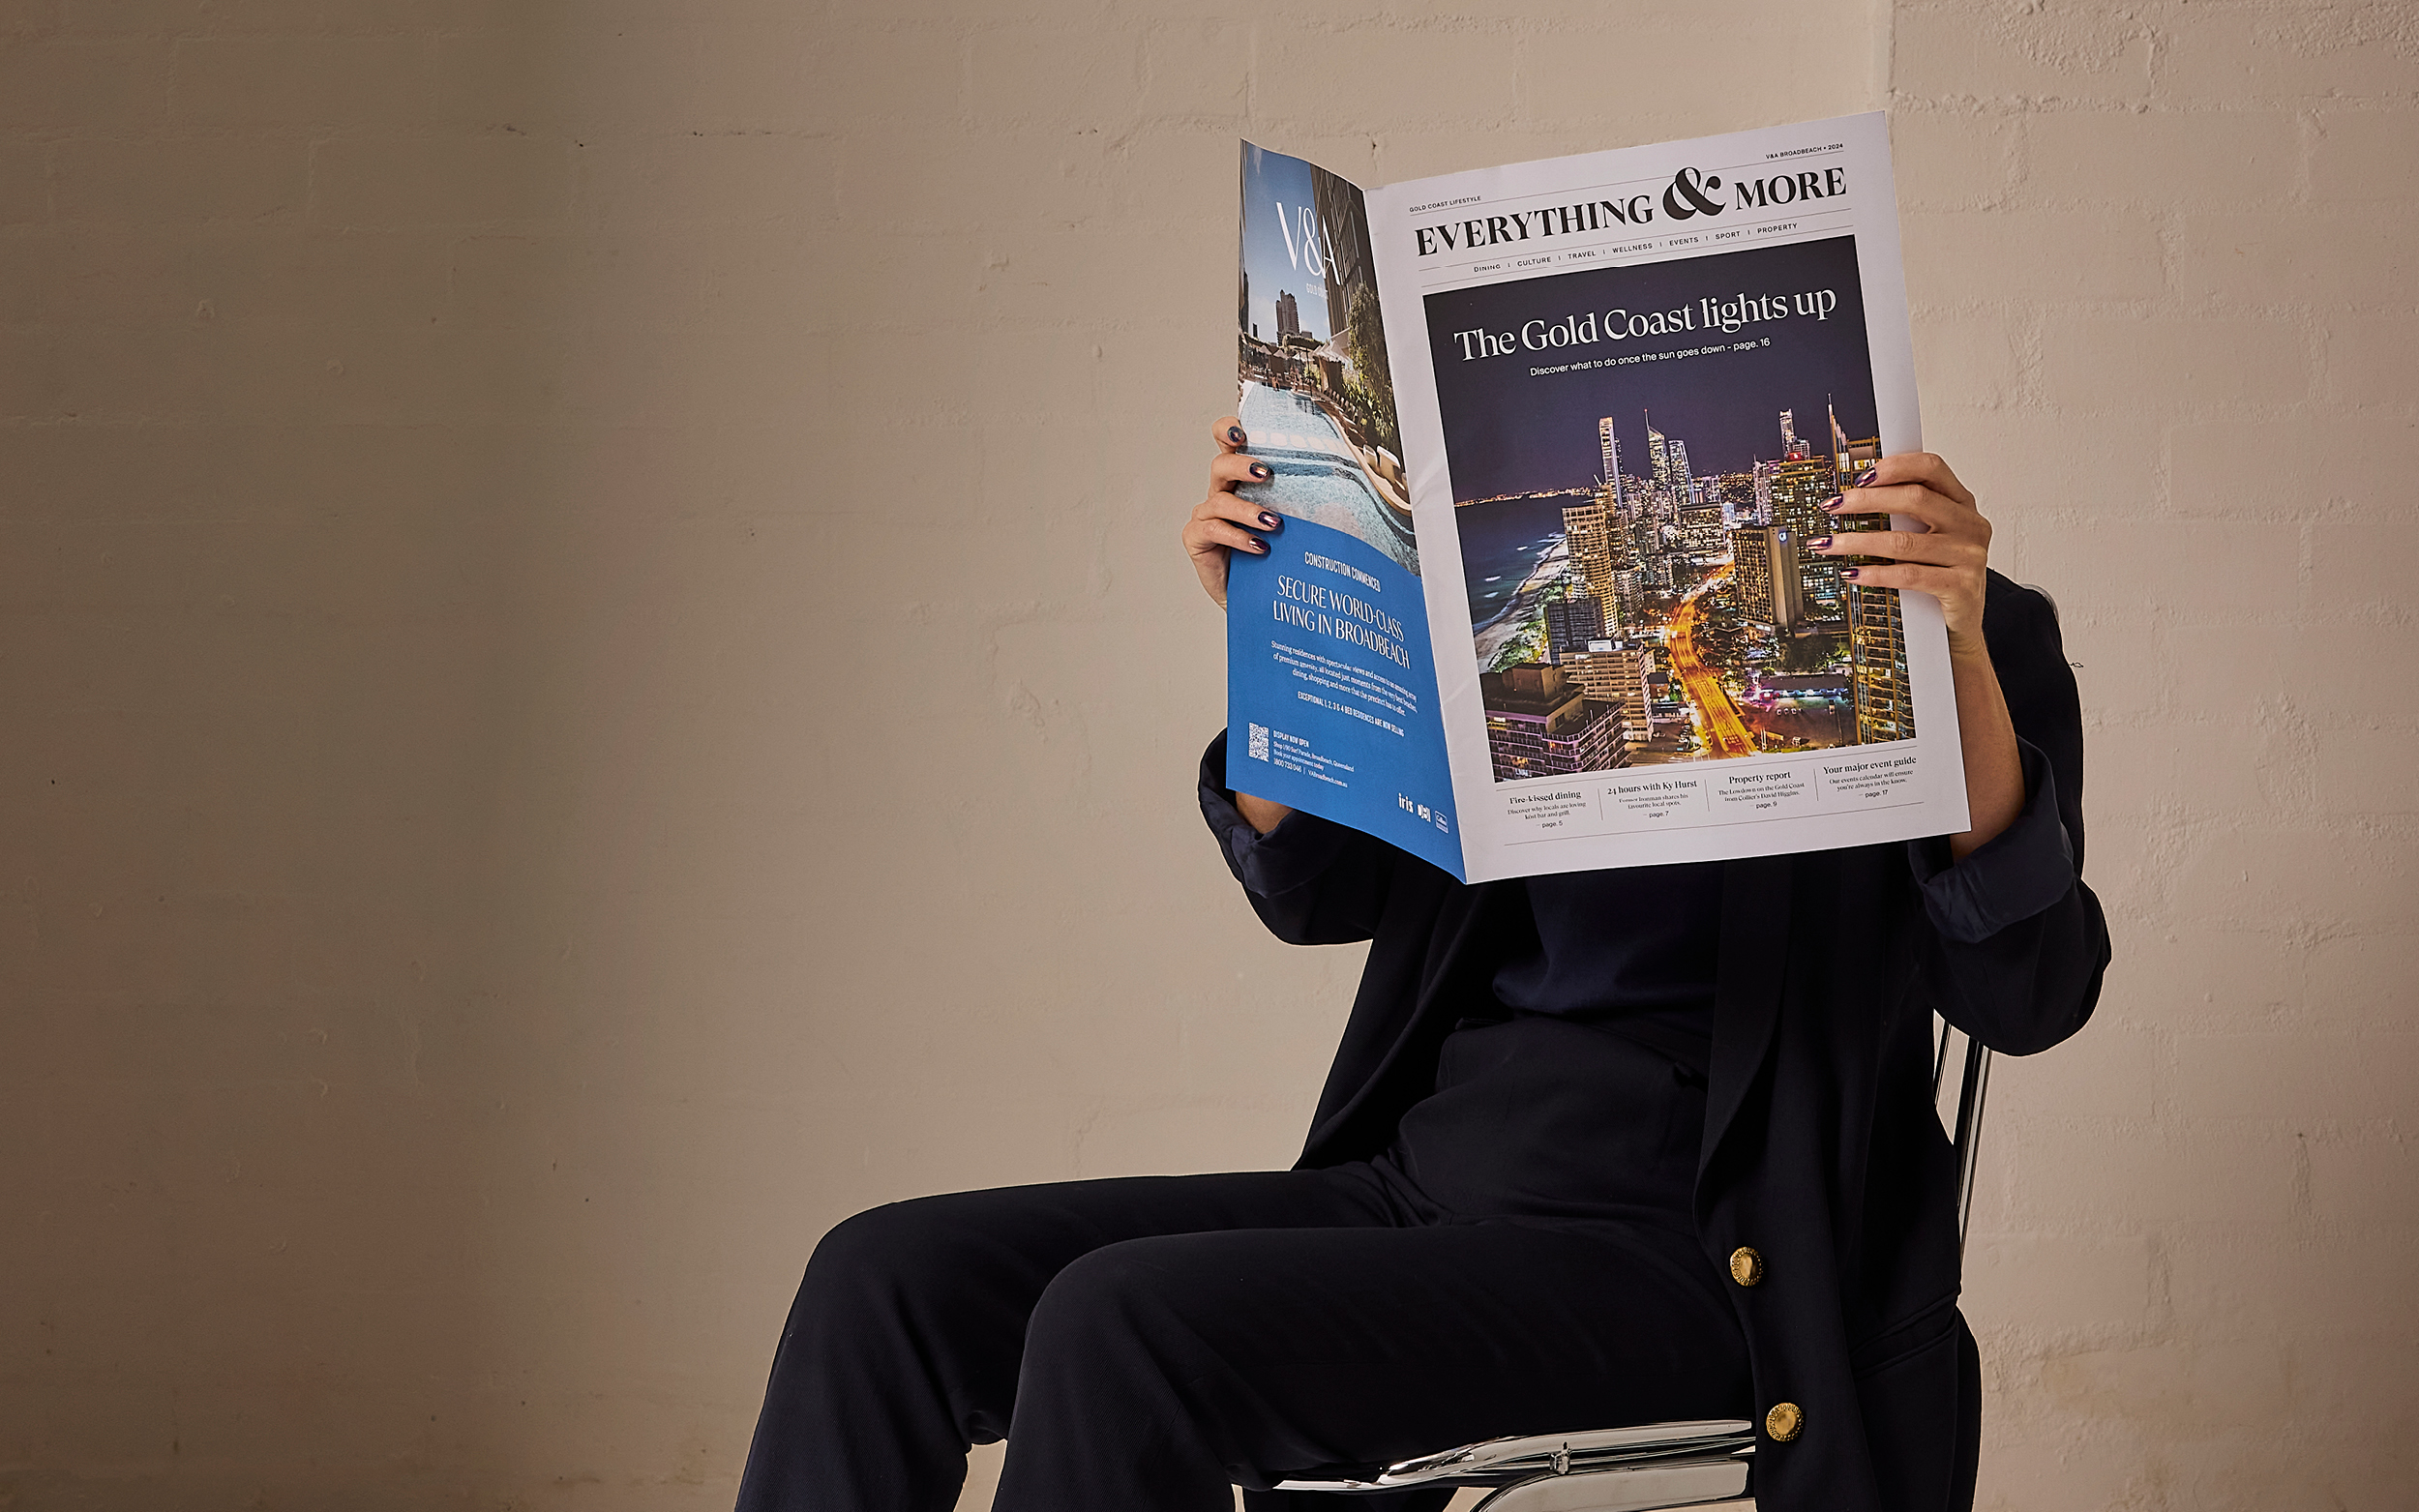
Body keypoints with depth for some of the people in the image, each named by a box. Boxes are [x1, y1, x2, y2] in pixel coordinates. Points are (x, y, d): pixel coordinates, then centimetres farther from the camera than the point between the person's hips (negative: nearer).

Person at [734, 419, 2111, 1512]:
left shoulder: (1973, 633, 1)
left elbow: (2028, 993, -12)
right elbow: (1316, 885, 19)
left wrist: (1961, 655, -25)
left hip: (1672, 1245, -7)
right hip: (1423, 1177, 7)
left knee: (1122, 1324, -29)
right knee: (887, 1278, -9)